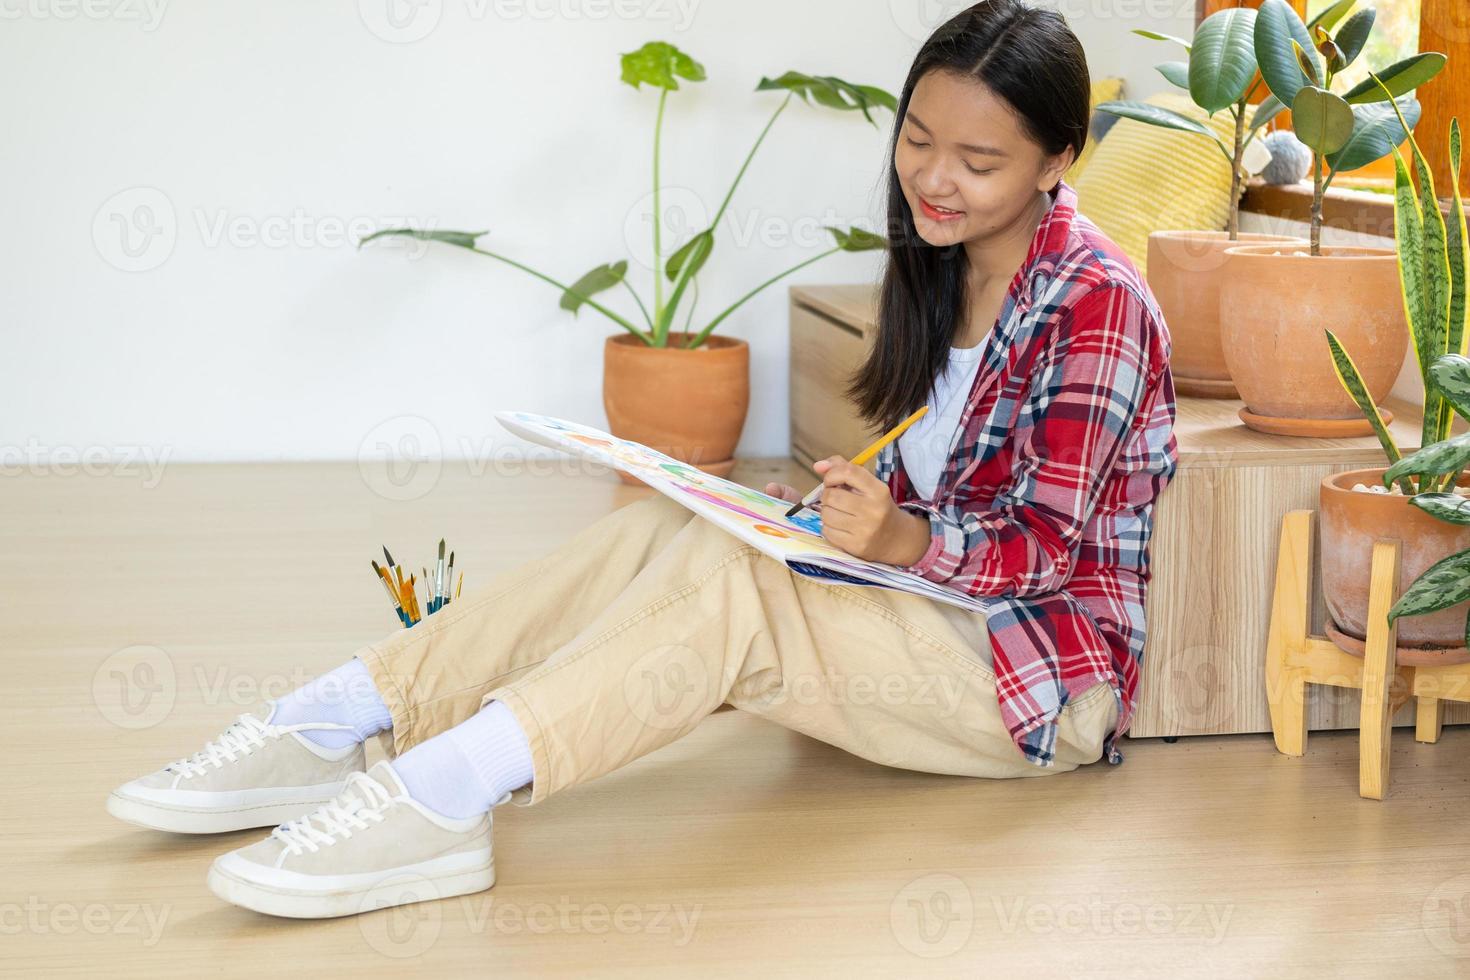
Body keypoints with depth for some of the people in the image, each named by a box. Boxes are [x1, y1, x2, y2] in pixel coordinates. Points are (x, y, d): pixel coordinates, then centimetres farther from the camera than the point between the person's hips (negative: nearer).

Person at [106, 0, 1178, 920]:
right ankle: (327, 729, -22)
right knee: (655, 530, -14)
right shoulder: (939, 267, 13)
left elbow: (1044, 545, -18)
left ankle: (444, 797, -44)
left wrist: (899, 537, -35)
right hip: (923, 611, 8)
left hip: (1050, 670, -8)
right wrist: (829, 512, -2)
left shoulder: (1093, 301, -14)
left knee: (724, 573, -31)